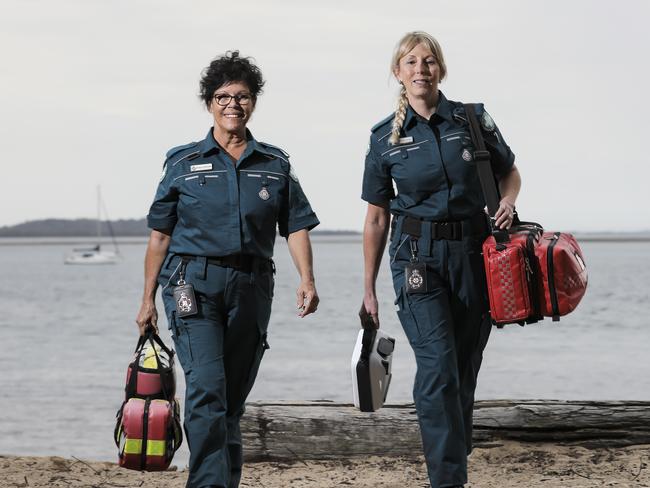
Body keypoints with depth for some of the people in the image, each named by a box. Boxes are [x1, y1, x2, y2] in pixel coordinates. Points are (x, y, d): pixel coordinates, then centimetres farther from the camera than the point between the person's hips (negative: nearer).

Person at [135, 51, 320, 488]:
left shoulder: (275, 164, 12)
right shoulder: (184, 162, 6)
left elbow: (297, 226, 8)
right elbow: (160, 234, 8)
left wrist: (307, 280, -8)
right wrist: (148, 299, 5)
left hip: (251, 287, 3)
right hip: (193, 283, -3)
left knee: (233, 399, 8)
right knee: (206, 388, -18)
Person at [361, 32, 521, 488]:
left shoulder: (473, 120, 2)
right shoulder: (386, 138, 2)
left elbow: (511, 173, 16)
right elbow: (376, 218, 8)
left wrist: (508, 203, -8)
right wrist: (369, 290, 9)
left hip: (474, 253, 2)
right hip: (418, 257, -2)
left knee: (465, 368, 7)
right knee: (438, 365, -16)